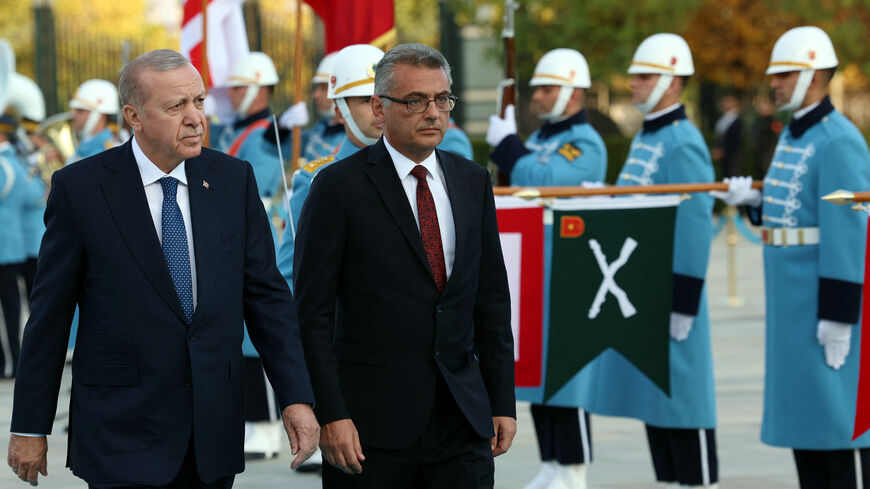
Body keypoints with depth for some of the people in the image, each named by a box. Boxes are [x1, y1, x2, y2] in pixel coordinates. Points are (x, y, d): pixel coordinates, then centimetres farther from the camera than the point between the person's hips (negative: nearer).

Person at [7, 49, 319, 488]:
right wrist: (30, 427, -1)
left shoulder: (233, 179, 4)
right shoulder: (80, 187, -5)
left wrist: (296, 397, -5)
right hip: (122, 431, -3)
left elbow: (266, 295, 5)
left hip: (215, 428, 4)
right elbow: (49, 315, -2)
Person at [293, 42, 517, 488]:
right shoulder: (340, 185, -4)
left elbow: (491, 300, 13)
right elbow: (312, 312, -7)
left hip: (462, 421, 4)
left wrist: (503, 401, 8)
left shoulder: (473, 181, 11)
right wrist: (330, 414, -13)